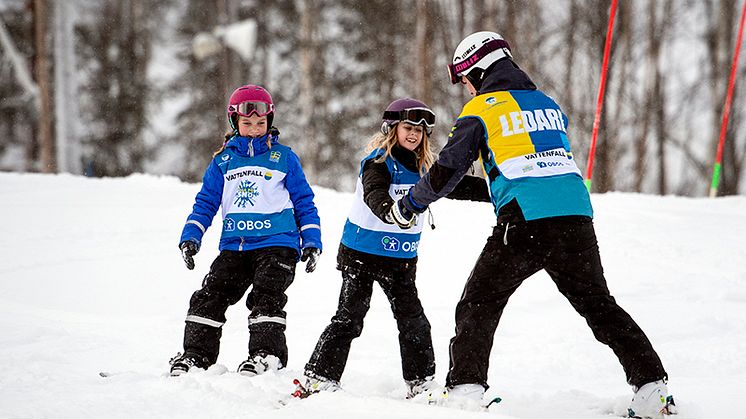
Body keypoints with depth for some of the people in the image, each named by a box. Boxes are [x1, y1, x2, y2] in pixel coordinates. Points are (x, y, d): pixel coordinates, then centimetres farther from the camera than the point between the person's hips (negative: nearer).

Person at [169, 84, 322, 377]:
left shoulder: (283, 158, 7)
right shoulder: (223, 160, 14)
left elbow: (304, 202, 10)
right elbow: (206, 202, 16)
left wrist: (312, 242, 2)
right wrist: (190, 237, 4)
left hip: (276, 244, -3)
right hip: (234, 246, 3)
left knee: (265, 296, -20)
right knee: (210, 296, -5)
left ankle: (267, 353, -19)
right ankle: (196, 353, 0)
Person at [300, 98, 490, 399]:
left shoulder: (424, 167, 7)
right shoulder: (378, 162, -15)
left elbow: (457, 185, 15)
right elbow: (374, 194, -34)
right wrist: (392, 211, -56)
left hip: (402, 257, 6)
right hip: (362, 252, -6)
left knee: (413, 320, 7)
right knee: (349, 318, -9)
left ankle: (421, 384, 16)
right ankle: (318, 379, -6)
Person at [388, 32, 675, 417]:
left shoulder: (480, 109, 6)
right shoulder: (548, 104, 23)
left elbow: (446, 172, 5)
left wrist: (409, 205, 22)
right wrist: (489, 191, 42)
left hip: (525, 222, -5)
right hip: (576, 213, 5)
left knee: (478, 305, 8)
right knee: (598, 304, 13)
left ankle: (466, 386, -2)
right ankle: (650, 382, 5)